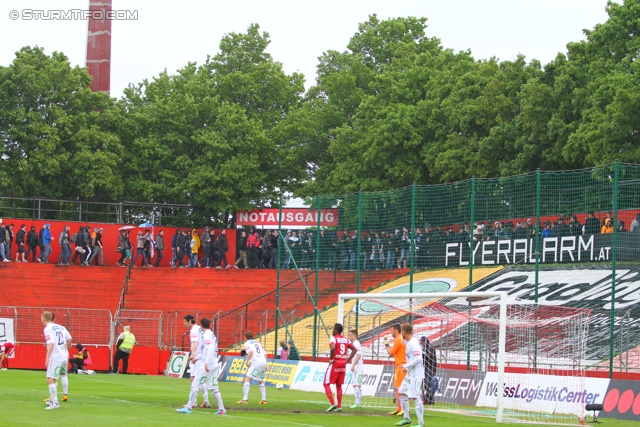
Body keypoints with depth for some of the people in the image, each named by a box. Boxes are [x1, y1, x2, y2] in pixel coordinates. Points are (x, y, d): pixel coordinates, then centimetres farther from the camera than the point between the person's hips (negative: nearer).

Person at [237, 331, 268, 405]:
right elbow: (265, 354, 19)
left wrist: (247, 361, -8)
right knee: (260, 381, 21)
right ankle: (264, 399, 19)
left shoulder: (247, 343, 5)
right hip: (263, 362, 7)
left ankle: (245, 399, -18)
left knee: (247, 379, -7)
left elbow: (251, 351, -16)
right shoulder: (257, 342, 25)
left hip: (256, 362, -7)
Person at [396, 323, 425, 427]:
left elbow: (418, 359, -25)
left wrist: (406, 366, -17)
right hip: (410, 374, 11)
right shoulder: (409, 343, 13)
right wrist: (407, 367, 10)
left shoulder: (413, 343, -18)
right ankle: (406, 418, 23)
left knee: (415, 397, -10)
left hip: (416, 375, -11)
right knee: (402, 393, 14)